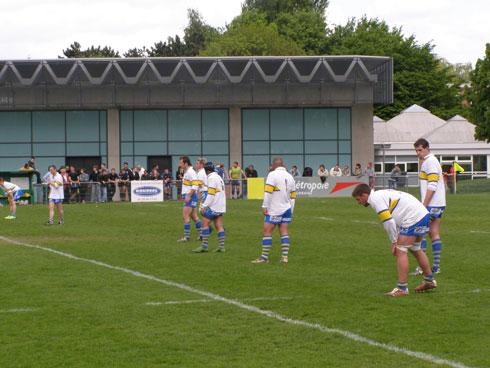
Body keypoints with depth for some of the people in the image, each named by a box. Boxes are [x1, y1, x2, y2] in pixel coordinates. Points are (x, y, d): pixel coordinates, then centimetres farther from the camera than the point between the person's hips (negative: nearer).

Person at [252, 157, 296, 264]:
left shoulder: (272, 175, -9)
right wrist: (291, 210, 21)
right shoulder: (289, 176, 12)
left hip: (274, 210, -7)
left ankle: (264, 257, -3)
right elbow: (293, 196, 16)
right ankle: (285, 257, 3)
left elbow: (268, 192, -16)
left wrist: (265, 206, -12)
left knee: (266, 232, -2)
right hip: (287, 209, 7)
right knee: (284, 232, 7)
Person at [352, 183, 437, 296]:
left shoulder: (375, 199, -11)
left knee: (400, 251, -8)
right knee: (415, 250, 24)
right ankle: (429, 281, 36)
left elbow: (389, 222, -19)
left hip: (413, 218, -10)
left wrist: (394, 242, -10)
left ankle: (402, 288, -8)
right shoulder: (381, 195, 20)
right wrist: (396, 240, 15)